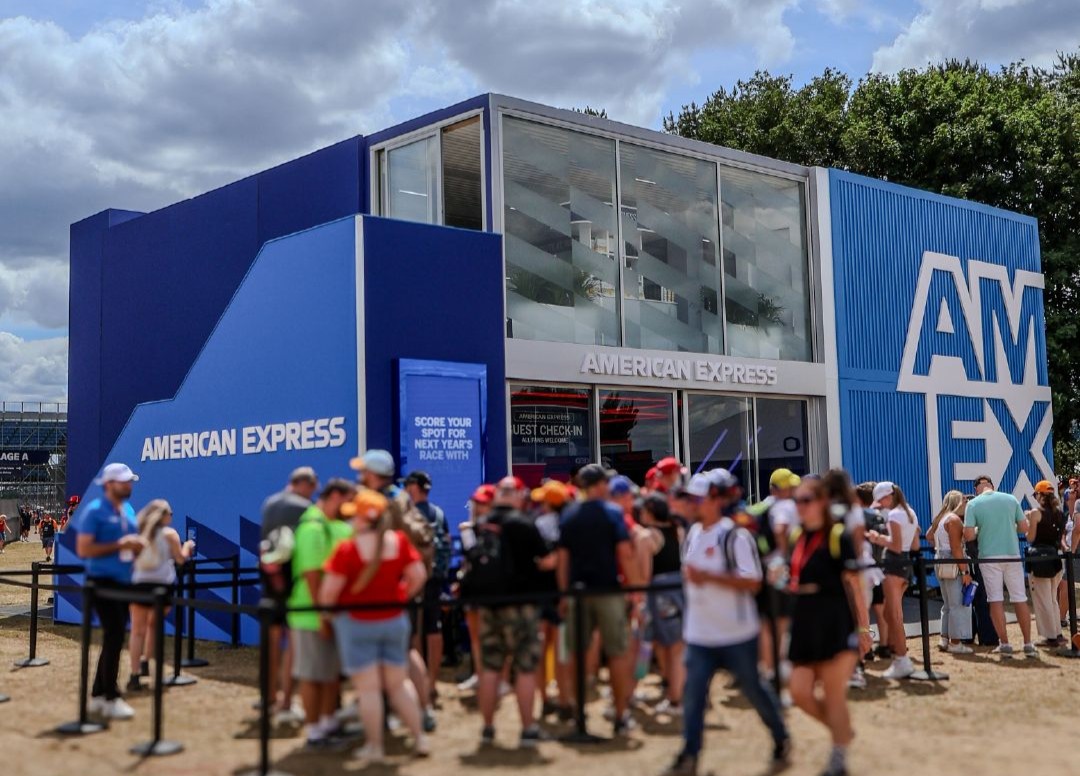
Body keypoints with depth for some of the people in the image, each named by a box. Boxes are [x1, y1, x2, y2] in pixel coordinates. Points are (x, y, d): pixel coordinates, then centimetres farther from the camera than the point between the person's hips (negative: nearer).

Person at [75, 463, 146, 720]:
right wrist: (118, 545, -21)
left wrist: (138, 545, -1)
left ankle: (98, 695, 20)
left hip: (123, 581, 8)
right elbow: (83, 549, -17)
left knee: (114, 638, 11)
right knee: (114, 636, -12)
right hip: (102, 581, -8)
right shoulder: (94, 511, -10)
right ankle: (111, 699, -5)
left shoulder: (129, 510, 13)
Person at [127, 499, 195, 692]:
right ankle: (145, 662, 16)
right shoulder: (169, 533, 1)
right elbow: (180, 559, 5)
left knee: (137, 630, 2)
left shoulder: (139, 532, 10)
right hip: (162, 584, -1)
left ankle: (134, 675, -6)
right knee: (154, 624, 21)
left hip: (139, 584, 2)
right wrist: (187, 547, 23)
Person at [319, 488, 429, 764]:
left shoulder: (347, 549, -17)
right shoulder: (399, 541, -5)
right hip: (395, 620, 4)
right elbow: (419, 576, -2)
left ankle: (374, 747, 11)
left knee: (368, 688, 4)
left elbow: (329, 590, -15)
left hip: (357, 623, -4)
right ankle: (419, 738, 18)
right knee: (399, 683, 16)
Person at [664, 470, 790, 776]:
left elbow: (752, 582, -21)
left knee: (753, 688, 10)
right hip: (699, 633, 6)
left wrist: (709, 576, -27)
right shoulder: (692, 533, 7)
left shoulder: (735, 535, -16)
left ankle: (781, 740, 33)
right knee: (693, 693, 1)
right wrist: (689, 576, 4)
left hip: (736, 633, -6)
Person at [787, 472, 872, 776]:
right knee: (800, 692, 4)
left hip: (836, 626, -7)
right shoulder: (798, 537, 9)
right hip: (805, 625, 7)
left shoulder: (838, 536, -11)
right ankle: (843, 731, 29)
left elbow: (854, 585, -12)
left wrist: (863, 627, -12)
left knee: (833, 695, 0)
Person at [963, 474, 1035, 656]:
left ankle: (1004, 644, 3)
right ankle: (1028, 644, 11)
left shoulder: (973, 504, -4)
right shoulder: (1011, 499, 3)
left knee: (996, 600, 4)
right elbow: (1024, 527, 5)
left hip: (989, 556, -2)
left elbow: (968, 535, -9)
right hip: (1012, 554, 2)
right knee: (1020, 599, 8)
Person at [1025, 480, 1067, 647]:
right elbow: (1061, 539, 10)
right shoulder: (1060, 513, 8)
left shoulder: (1036, 513, -10)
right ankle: (1057, 634, 19)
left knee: (1042, 599, 1)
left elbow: (1030, 538, -9)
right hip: (1054, 558, 6)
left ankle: (1050, 637, 2)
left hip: (1039, 558, -6)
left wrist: (1028, 521, 2)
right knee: (1052, 599, 18)